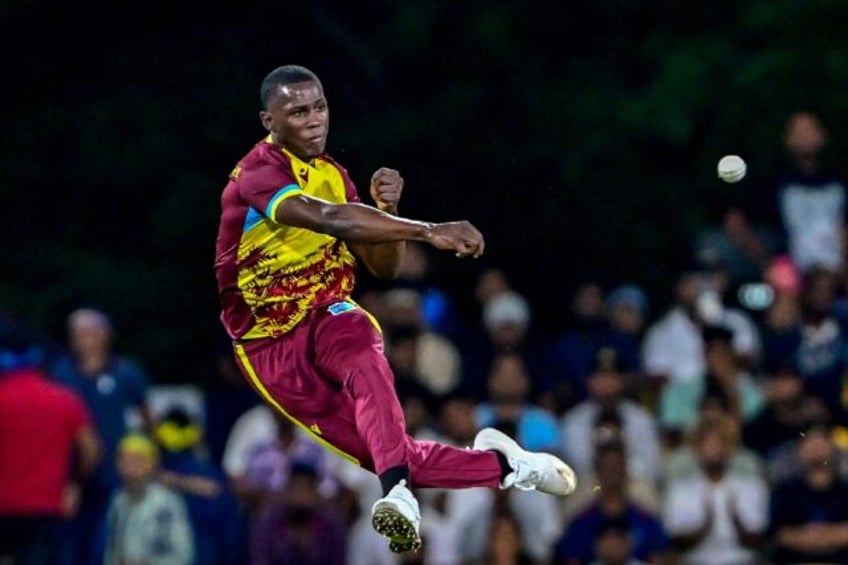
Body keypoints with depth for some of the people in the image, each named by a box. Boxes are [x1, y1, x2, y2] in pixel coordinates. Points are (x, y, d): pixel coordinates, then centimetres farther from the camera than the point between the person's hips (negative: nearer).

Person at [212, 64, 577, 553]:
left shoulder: (332, 173, 8)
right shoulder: (259, 174, -18)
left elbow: (384, 268, 10)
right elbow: (330, 219, -37)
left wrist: (387, 209, -11)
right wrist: (430, 232, -44)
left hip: (329, 316, 5)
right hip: (271, 345, -5)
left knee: (362, 357, -34)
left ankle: (398, 492, -49)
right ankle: (501, 464, -4)